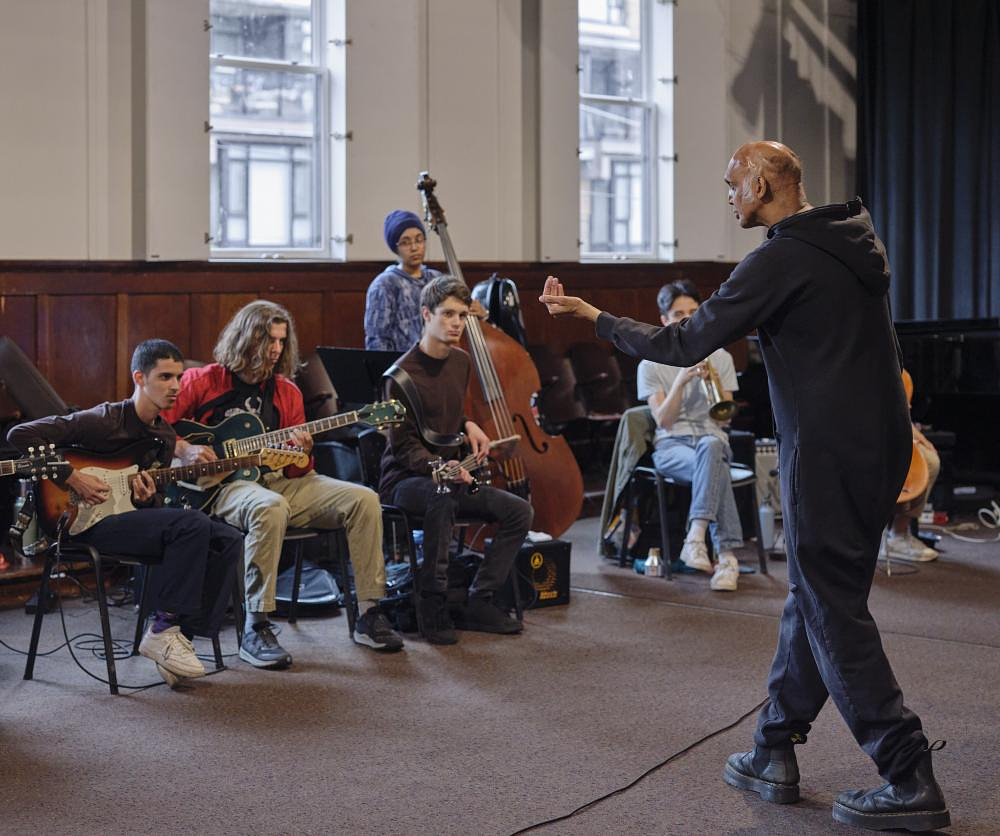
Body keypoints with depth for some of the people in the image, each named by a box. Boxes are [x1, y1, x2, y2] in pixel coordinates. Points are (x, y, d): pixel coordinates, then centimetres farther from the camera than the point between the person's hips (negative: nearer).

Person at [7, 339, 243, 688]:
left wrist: (148, 498, -6)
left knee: (229, 541, -11)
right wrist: (72, 477, -19)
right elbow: (21, 435, -17)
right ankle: (163, 629, -18)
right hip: (94, 523, -8)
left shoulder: (164, 436, 13)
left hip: (134, 515, 8)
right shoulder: (106, 420, -12)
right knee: (193, 525, -29)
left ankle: (181, 634, -10)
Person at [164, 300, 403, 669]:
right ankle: (256, 630, -35)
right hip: (226, 484, -6)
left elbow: (298, 472, 16)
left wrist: (302, 454, -7)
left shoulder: (286, 392, 16)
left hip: (279, 481, 6)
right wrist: (182, 448, -15)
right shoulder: (203, 381, 2)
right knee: (270, 507, -41)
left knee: (363, 500, -14)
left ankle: (369, 617, -8)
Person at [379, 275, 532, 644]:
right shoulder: (403, 373, -16)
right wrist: (441, 467, -33)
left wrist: (467, 425, 5)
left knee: (519, 511, -10)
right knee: (442, 497, -41)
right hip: (405, 478, -7)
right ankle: (433, 607, -29)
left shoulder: (461, 361, 7)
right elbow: (404, 447, -17)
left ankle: (479, 602, -4)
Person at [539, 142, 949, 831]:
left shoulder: (782, 260, -15)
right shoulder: (857, 244, 12)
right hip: (881, 444, 9)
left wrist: (593, 316, -3)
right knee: (812, 598, 15)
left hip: (828, 457, -9)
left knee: (834, 613, -3)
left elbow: (684, 345, -13)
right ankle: (774, 754, 22)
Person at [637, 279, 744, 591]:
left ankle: (696, 539, -47)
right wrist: (681, 381, -19)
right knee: (716, 470, -37)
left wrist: (713, 381, -12)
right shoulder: (651, 365, 5)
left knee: (710, 448, -40)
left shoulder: (720, 358, 12)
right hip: (671, 445, -1)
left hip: (711, 438, 1)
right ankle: (726, 555, -41)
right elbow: (663, 420, -6)